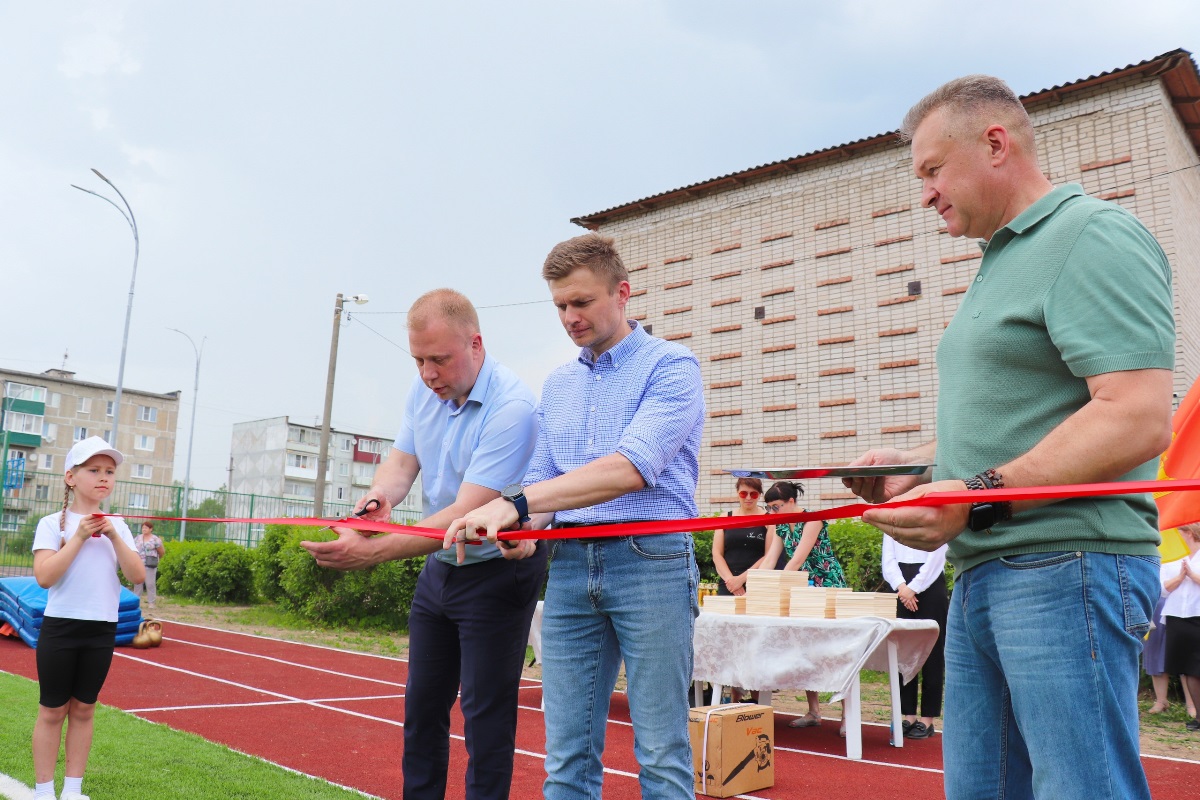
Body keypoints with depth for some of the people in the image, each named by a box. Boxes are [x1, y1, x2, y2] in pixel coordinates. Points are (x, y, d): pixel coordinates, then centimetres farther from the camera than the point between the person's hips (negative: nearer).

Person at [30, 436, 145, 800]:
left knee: (83, 709, 11)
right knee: (52, 710, 4)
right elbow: (44, 576, -16)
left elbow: (137, 576, -2)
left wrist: (114, 536, -12)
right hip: (60, 627, -3)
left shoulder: (116, 526, 6)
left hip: (101, 631, 3)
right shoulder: (53, 523, -4)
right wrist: (78, 537, -18)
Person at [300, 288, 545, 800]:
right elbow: (403, 458, 3)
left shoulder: (511, 407, -27)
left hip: (497, 571, -7)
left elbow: (465, 515, -31)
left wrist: (372, 553, -38)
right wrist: (380, 494, -21)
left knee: (485, 712, -2)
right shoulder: (425, 388, -3)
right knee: (422, 703, 16)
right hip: (438, 567, 8)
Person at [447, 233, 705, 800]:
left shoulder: (670, 366, -4)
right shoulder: (557, 385, 18)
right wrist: (524, 525, -5)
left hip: (649, 562, -5)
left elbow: (631, 469, -18)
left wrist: (516, 503, -22)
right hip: (569, 566, 6)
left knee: (661, 754, 1)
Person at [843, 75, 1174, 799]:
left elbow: (1138, 417, -20)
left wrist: (977, 497, -23)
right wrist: (916, 464, 11)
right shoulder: (1003, 261, 22)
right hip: (984, 574, 10)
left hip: (1065, 569, -10)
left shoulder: (1095, 236, -9)